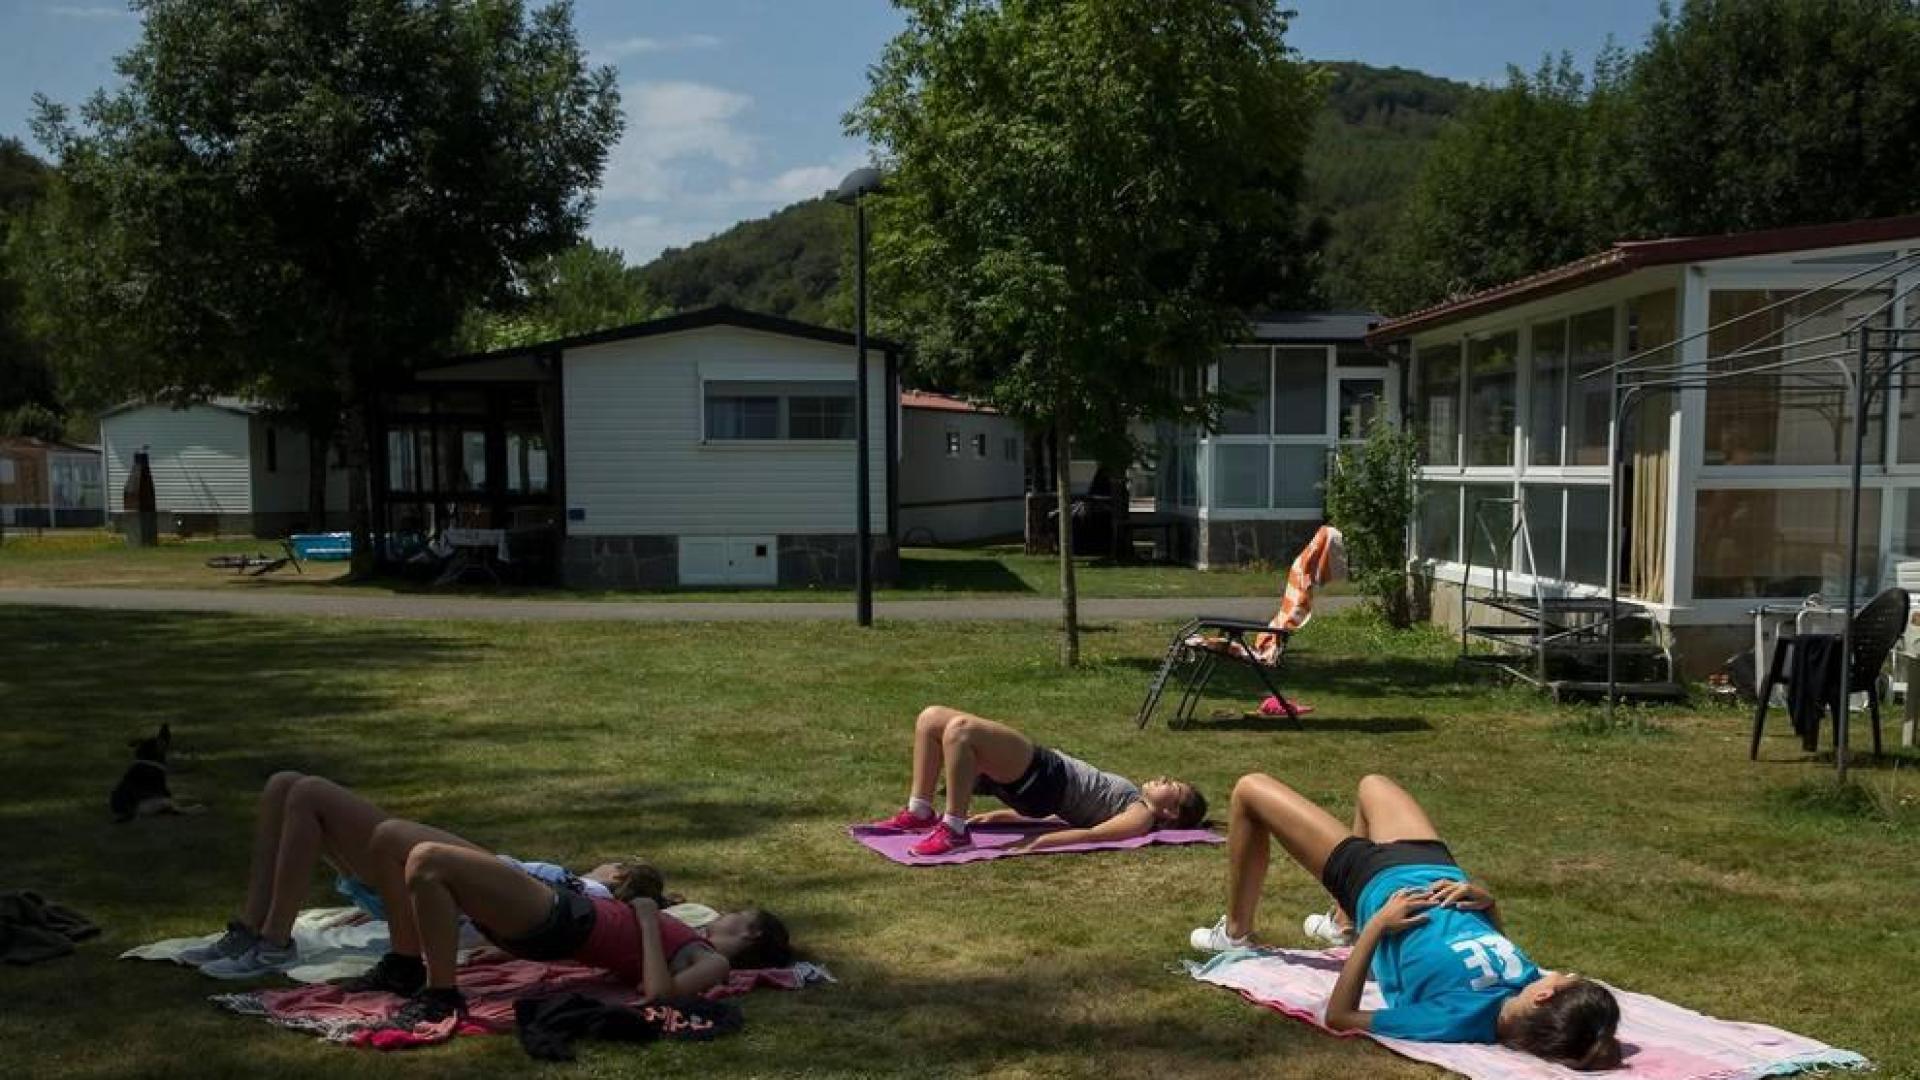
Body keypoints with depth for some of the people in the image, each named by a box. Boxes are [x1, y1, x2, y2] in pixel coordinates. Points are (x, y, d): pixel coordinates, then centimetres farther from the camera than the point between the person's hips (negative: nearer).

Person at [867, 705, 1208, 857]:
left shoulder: (1142, 814, -2)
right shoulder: (1131, 797, 25)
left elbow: (1093, 834, -19)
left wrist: (1034, 843, -31)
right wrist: (1002, 815, 19)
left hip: (1044, 779, -9)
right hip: (1040, 774, 9)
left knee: (960, 729, -32)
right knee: (931, 717, 2)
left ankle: (953, 831, -25)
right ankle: (918, 813, 3)